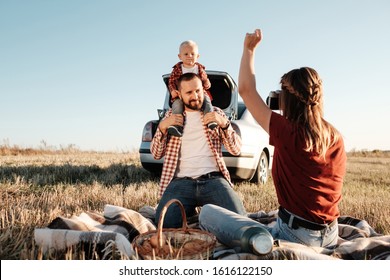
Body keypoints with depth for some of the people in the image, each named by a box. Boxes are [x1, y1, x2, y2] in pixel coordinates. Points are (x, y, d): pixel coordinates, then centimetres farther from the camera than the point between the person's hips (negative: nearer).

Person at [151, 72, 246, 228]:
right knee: (164, 223, -26)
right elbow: (156, 154, 13)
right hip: (181, 181, 1)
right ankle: (189, 212, 4)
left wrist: (224, 123, -7)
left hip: (213, 179, 0)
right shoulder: (171, 115, 17)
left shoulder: (216, 113, 16)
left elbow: (236, 150, 10)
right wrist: (162, 127, -4)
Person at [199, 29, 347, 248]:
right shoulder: (336, 137, 2)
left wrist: (249, 48, 3)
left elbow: (246, 90, -8)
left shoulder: (287, 132, -16)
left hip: (296, 236, -7)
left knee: (208, 213, -5)